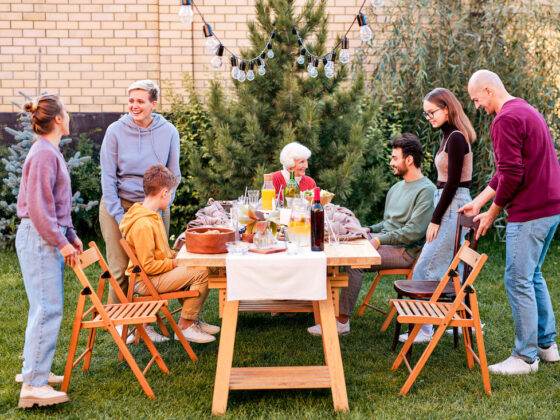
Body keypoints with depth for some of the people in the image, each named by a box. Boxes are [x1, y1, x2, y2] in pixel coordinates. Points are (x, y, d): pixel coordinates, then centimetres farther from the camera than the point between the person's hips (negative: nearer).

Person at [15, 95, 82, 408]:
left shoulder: (50, 152, 16)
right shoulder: (44, 154, -16)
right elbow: (38, 206, -20)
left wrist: (71, 235, 20)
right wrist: (61, 242, -17)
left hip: (49, 237, 10)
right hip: (38, 238, -10)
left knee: (47, 307, 14)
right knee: (47, 308, -11)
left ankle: (35, 370, 23)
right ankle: (34, 385, -9)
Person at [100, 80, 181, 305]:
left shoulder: (168, 132, 0)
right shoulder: (116, 131, -5)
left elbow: (173, 175, 5)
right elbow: (108, 177, -4)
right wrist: (119, 216, -10)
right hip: (119, 205, -1)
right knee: (120, 269, -1)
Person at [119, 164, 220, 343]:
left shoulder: (151, 215, 10)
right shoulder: (143, 225, -25)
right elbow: (147, 265, -25)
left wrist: (176, 255, 8)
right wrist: (174, 263, -15)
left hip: (154, 275, 11)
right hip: (146, 281, -11)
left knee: (199, 267, 16)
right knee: (201, 274, -18)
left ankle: (192, 319, 20)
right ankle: (185, 326, -6)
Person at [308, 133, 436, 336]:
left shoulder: (426, 190, -9)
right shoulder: (397, 188, 21)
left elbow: (414, 232, -18)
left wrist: (379, 240, -19)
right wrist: (369, 230, 7)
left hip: (404, 250, -9)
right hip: (384, 240, 9)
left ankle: (342, 321, -24)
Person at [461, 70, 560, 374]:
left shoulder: (506, 120, -15)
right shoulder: (528, 112, 18)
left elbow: (512, 176, -20)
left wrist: (492, 214, -7)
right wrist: (479, 201, 19)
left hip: (529, 212, -10)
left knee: (518, 281, -3)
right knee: (532, 276, 19)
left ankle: (526, 357, 4)